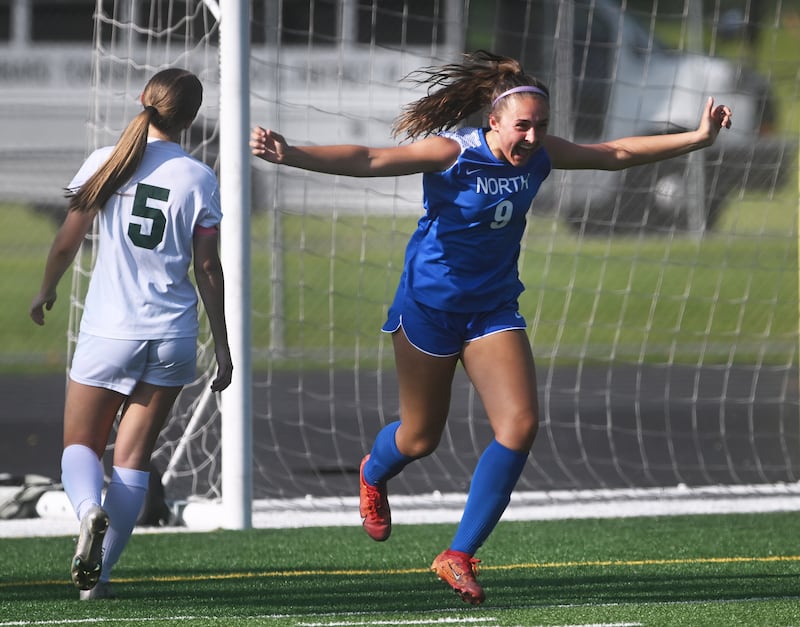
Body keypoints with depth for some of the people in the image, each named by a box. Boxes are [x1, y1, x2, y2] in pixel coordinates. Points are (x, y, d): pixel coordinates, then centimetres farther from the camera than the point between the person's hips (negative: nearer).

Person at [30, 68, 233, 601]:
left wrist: (46, 292, 21)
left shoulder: (105, 163, -4)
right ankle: (98, 572, 3)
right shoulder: (199, 178, -3)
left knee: (80, 445, 11)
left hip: (108, 331, -1)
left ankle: (89, 509, -21)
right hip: (173, 334, 1)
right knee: (134, 458, 8)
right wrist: (223, 346, 7)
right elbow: (207, 270, -1)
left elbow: (67, 243, 2)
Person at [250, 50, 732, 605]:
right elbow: (368, 161, -33)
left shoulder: (539, 154, -6)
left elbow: (617, 153, 6)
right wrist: (289, 155, -46)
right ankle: (374, 475, 49)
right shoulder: (451, 152, -23)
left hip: (493, 308, 5)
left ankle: (459, 556, -1)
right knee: (421, 438, 8)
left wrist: (697, 139, 4)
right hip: (429, 304, -5)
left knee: (520, 426, -12)